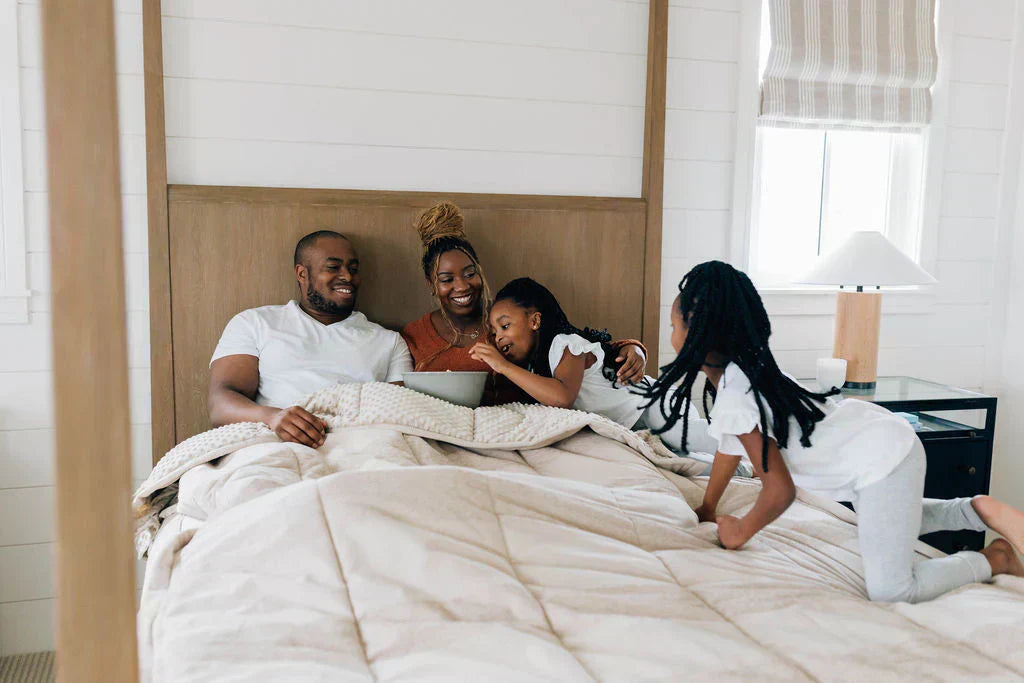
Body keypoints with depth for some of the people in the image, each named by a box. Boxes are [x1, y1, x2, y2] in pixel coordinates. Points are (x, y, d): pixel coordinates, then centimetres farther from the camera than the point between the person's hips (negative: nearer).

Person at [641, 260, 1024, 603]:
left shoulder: (734, 397, -27)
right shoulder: (743, 367, 3)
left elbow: (780, 491, -23)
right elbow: (730, 446, 17)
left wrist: (741, 531, -6)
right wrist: (707, 510, 23)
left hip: (883, 458, -10)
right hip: (883, 437, 10)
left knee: (890, 591, -8)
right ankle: (979, 509, 23)